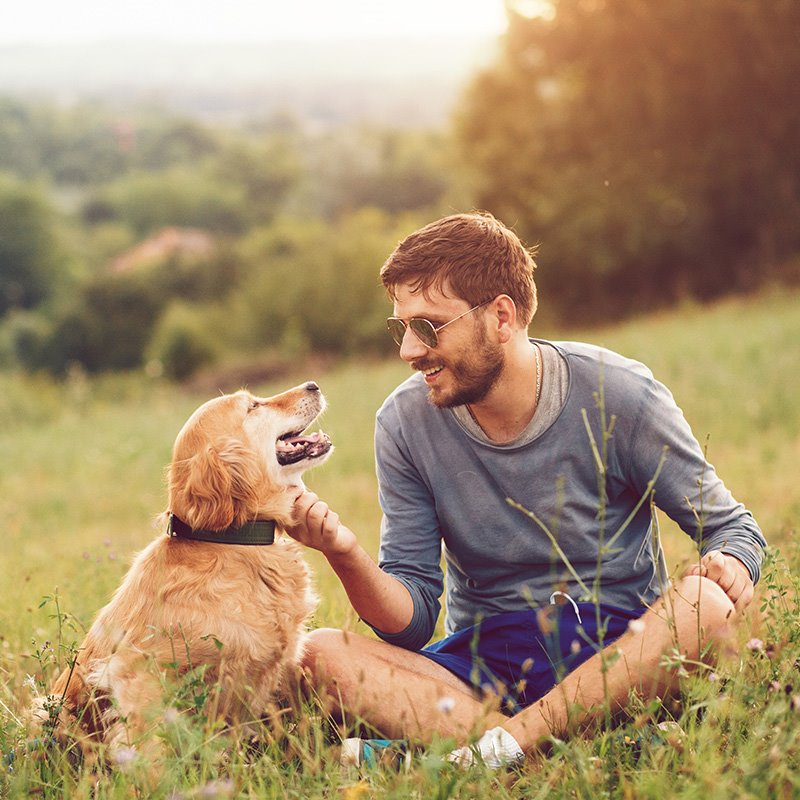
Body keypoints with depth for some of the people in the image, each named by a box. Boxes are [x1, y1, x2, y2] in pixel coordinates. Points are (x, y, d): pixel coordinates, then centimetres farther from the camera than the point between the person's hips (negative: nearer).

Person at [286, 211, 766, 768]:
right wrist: (349, 559, -23)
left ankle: (491, 746, -33)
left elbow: (729, 525, 2)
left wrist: (730, 566, -23)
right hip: (481, 659, 2)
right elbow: (414, 618, -2)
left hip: (619, 648, -1)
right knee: (321, 655, -24)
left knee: (705, 603, -34)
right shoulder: (405, 423, -2)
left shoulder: (617, 395, -7)